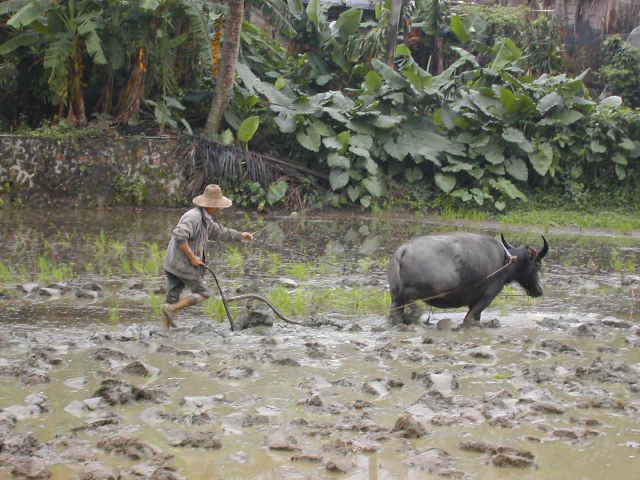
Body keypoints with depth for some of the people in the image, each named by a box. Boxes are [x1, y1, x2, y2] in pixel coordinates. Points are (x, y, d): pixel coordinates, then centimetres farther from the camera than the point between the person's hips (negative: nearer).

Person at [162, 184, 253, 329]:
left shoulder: (205, 219, 15)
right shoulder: (194, 217, -18)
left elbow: (219, 231, 32)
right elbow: (179, 236, -29)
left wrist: (240, 235, 33)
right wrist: (192, 257, -23)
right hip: (184, 265, -9)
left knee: (172, 299, 8)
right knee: (203, 293, 1)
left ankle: (165, 330, 7)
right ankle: (172, 309, -8)